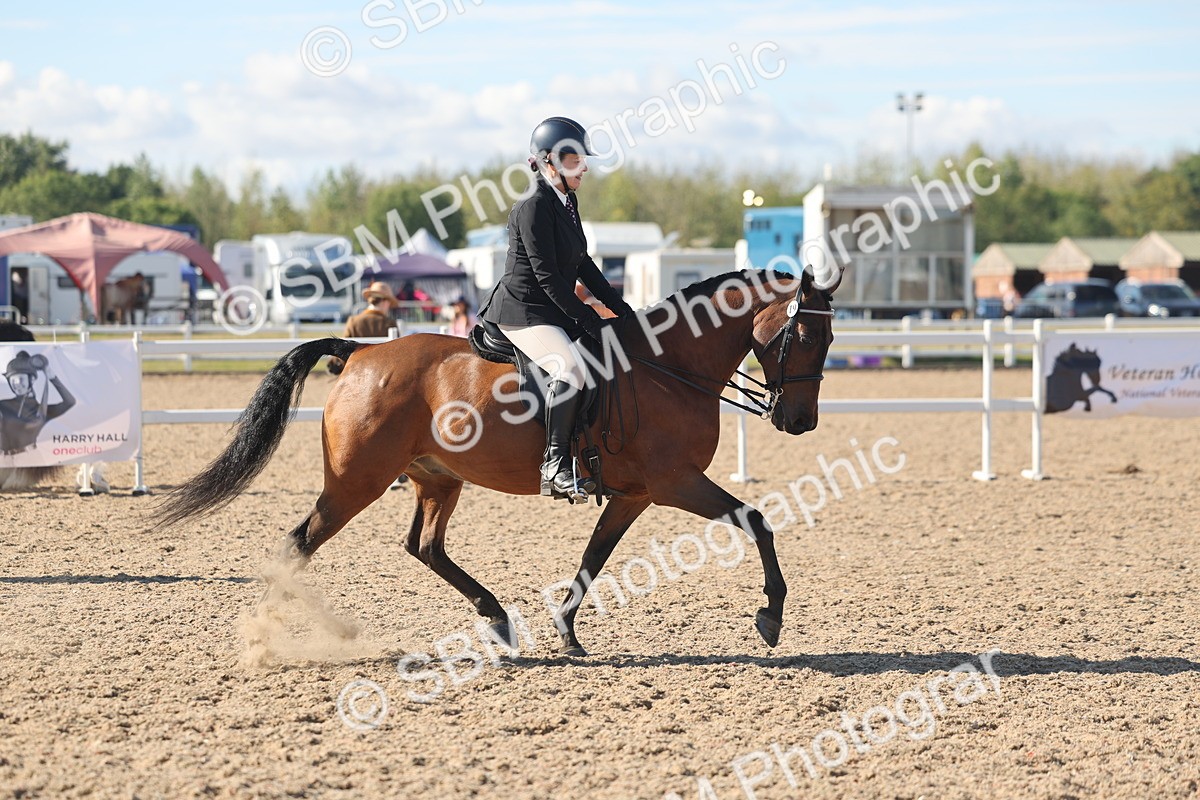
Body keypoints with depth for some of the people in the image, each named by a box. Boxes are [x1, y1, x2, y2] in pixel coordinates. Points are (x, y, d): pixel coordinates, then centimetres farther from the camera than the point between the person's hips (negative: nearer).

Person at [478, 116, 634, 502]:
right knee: (571, 367, -31)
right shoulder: (534, 207, -17)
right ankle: (555, 466, -30)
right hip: (521, 312, -10)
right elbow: (547, 277, -20)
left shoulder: (566, 202, 12)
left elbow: (582, 264, 20)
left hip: (553, 310, 10)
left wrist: (619, 307, 13)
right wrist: (590, 321, -20)